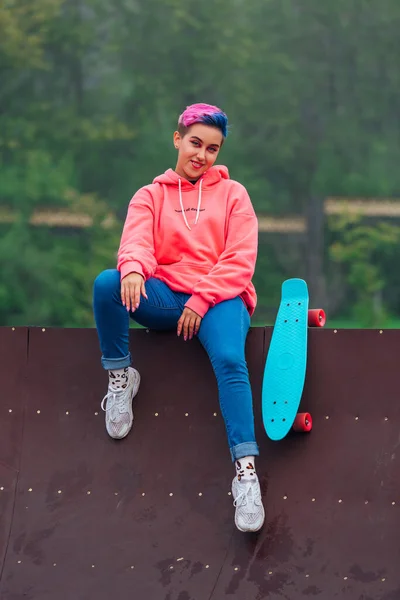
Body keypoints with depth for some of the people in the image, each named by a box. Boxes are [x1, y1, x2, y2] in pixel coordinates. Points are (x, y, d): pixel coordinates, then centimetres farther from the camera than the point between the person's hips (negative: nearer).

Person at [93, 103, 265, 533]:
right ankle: (120, 377, -9)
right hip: (165, 295, 2)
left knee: (230, 361, -33)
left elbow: (240, 261, 2)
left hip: (219, 297, -2)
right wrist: (133, 269, -31)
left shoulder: (232, 194, 12)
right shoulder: (150, 196, 15)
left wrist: (202, 301, -12)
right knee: (107, 282, -29)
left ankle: (245, 469, -41)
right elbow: (137, 240, -6)